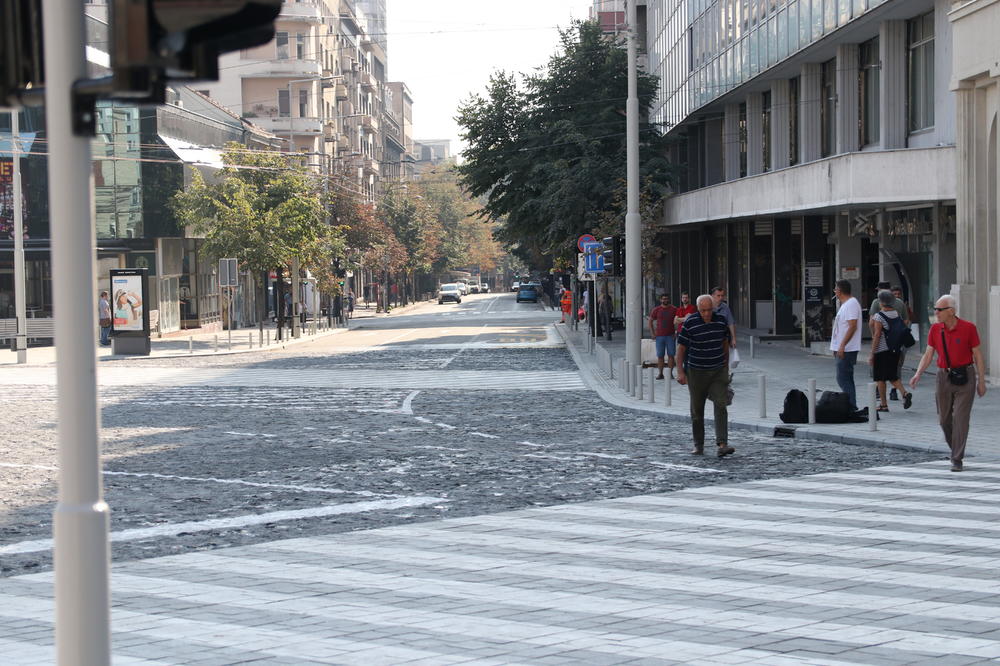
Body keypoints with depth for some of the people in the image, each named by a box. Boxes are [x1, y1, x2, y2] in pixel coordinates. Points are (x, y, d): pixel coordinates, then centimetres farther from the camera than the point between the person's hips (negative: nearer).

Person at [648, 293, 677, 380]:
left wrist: (677, 332, -2)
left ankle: (670, 373, 2)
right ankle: (660, 373, 6)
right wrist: (653, 334, 4)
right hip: (659, 336, 1)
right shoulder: (656, 310, 6)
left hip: (670, 336, -1)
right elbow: (650, 321, 11)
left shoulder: (674, 309, 4)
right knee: (660, 356, 1)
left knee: (671, 355, -2)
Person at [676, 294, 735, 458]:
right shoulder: (690, 323, -12)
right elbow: (681, 348, -6)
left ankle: (721, 445, -19)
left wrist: (726, 366, 17)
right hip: (696, 371, -2)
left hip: (718, 371, 2)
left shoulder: (721, 320, -1)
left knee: (720, 405, -12)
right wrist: (680, 372, -12)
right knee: (697, 409, 5)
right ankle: (698, 445, 19)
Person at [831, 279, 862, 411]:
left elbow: (852, 326, -22)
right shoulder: (846, 304, 19)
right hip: (843, 349, 11)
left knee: (843, 379, -11)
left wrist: (842, 345, -25)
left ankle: (851, 406, -11)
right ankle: (851, 406, 17)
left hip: (847, 349, -11)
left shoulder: (851, 304, -14)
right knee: (846, 379, 13)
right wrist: (837, 347, 24)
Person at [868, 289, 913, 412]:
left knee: (880, 378, 4)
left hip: (882, 351, -6)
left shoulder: (879, 316, -13)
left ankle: (883, 404, 6)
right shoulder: (897, 315, 7)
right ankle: (905, 393, -6)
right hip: (896, 350, 6)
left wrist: (872, 354, -13)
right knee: (892, 376, 16)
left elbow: (877, 336, -16)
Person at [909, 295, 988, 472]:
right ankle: (956, 449, 33)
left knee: (961, 419, -7)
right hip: (944, 376, 4)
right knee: (944, 419, 9)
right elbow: (928, 354, 2)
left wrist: (981, 381, -3)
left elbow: (977, 355, -3)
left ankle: (957, 460, -4)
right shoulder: (935, 329, 2)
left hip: (965, 377, -4)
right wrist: (918, 374, -13)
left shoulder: (968, 328, -9)